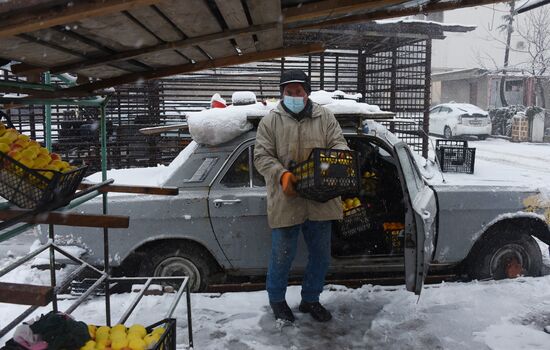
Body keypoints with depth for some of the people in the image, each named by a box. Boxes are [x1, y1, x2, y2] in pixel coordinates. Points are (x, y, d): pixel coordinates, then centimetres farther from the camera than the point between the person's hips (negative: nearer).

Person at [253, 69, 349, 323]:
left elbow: (339, 144, 3)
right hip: (285, 201, -3)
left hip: (321, 201, 3)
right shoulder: (270, 121, -1)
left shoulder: (325, 118, 6)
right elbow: (262, 157, -5)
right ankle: (276, 299, 33)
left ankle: (310, 299, 35)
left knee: (321, 255, 14)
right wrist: (282, 175, -23)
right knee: (282, 256, 9)